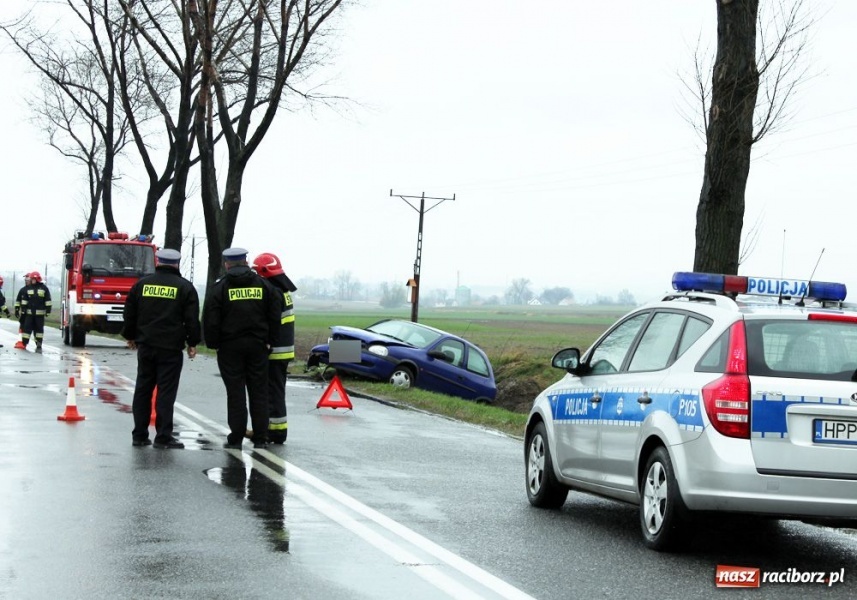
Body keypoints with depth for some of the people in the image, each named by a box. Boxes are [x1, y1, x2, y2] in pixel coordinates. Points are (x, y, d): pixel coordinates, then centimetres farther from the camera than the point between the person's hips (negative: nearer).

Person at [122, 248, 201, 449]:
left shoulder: (142, 284, 6)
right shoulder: (185, 287, -3)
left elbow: (130, 314, 12)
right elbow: (192, 319, -4)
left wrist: (130, 336, 24)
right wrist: (192, 343, 6)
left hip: (145, 345, 3)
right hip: (171, 348, -3)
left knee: (143, 390, 10)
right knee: (166, 392, -3)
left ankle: (139, 435, 12)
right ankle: (163, 437, -5)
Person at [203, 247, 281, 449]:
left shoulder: (220, 287, -4)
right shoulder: (263, 285, 6)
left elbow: (210, 319, -8)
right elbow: (275, 315, 5)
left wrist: (213, 343, 2)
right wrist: (270, 341, 9)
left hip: (230, 347, -2)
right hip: (258, 346, 2)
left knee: (235, 394, 0)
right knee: (259, 393, 7)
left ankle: (236, 438, 1)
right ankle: (260, 438, 7)